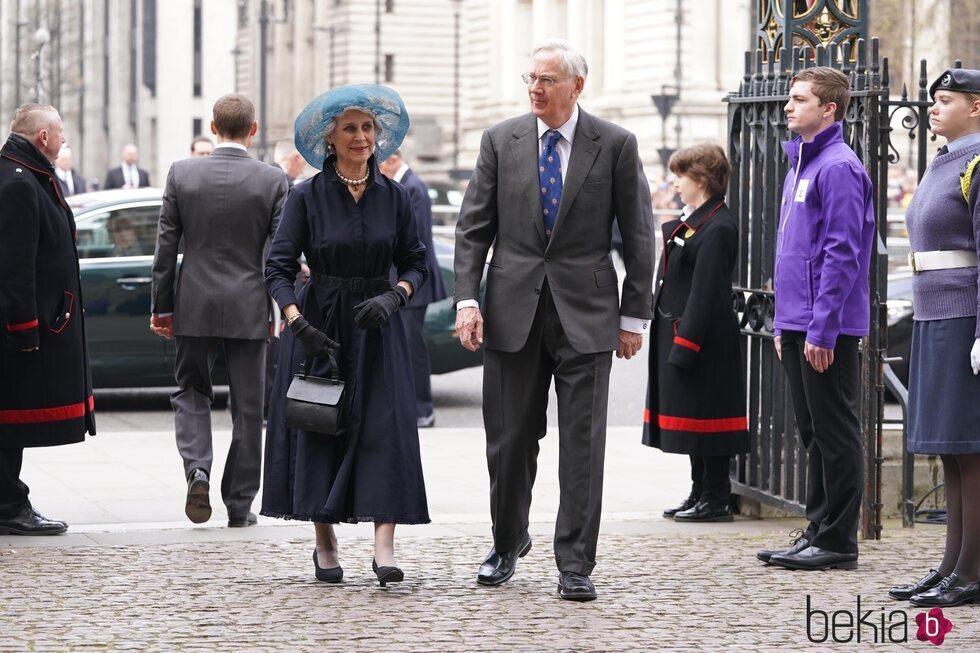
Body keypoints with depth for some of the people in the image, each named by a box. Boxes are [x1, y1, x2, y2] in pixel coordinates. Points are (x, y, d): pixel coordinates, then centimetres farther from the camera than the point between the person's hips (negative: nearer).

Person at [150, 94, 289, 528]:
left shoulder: (181, 173, -3)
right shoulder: (273, 181, -6)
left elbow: (166, 246, -1)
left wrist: (160, 307, 6)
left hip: (195, 305, 1)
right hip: (250, 309, -1)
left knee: (190, 391, 16)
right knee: (247, 406, 8)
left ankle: (197, 469, -8)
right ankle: (239, 505, 12)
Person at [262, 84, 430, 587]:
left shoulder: (394, 197, 4)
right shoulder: (307, 197, -2)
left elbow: (415, 263, 8)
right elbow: (278, 269, -5)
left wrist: (394, 296, -13)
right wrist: (297, 323, -19)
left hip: (376, 328, 1)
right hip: (318, 327, -1)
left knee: (385, 426, -10)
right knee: (320, 427, 1)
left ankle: (384, 545, -17)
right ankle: (324, 544, 12)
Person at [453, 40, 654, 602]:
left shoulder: (615, 145, -1)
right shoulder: (500, 141, 5)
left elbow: (639, 236, 2)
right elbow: (473, 228, 6)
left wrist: (634, 316, 0)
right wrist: (468, 299, -4)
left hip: (585, 313, -2)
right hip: (514, 309, 2)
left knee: (583, 443, -3)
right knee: (509, 439, 8)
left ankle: (576, 564, 4)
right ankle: (508, 544, 28)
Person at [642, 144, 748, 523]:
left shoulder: (718, 228, -17)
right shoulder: (690, 222, 15)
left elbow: (705, 293, -21)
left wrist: (684, 346, -22)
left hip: (704, 342, -10)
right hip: (679, 336, 10)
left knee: (704, 417, -4)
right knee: (693, 418, 14)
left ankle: (716, 500, 3)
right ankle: (701, 494, 22)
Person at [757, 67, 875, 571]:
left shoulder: (839, 168, -13)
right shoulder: (799, 164, 17)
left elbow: (842, 255, -18)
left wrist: (821, 329, -20)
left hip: (828, 329, -9)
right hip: (797, 323, 9)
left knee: (836, 433, -3)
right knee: (813, 433, 14)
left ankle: (838, 540, 2)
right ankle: (819, 531, 21)